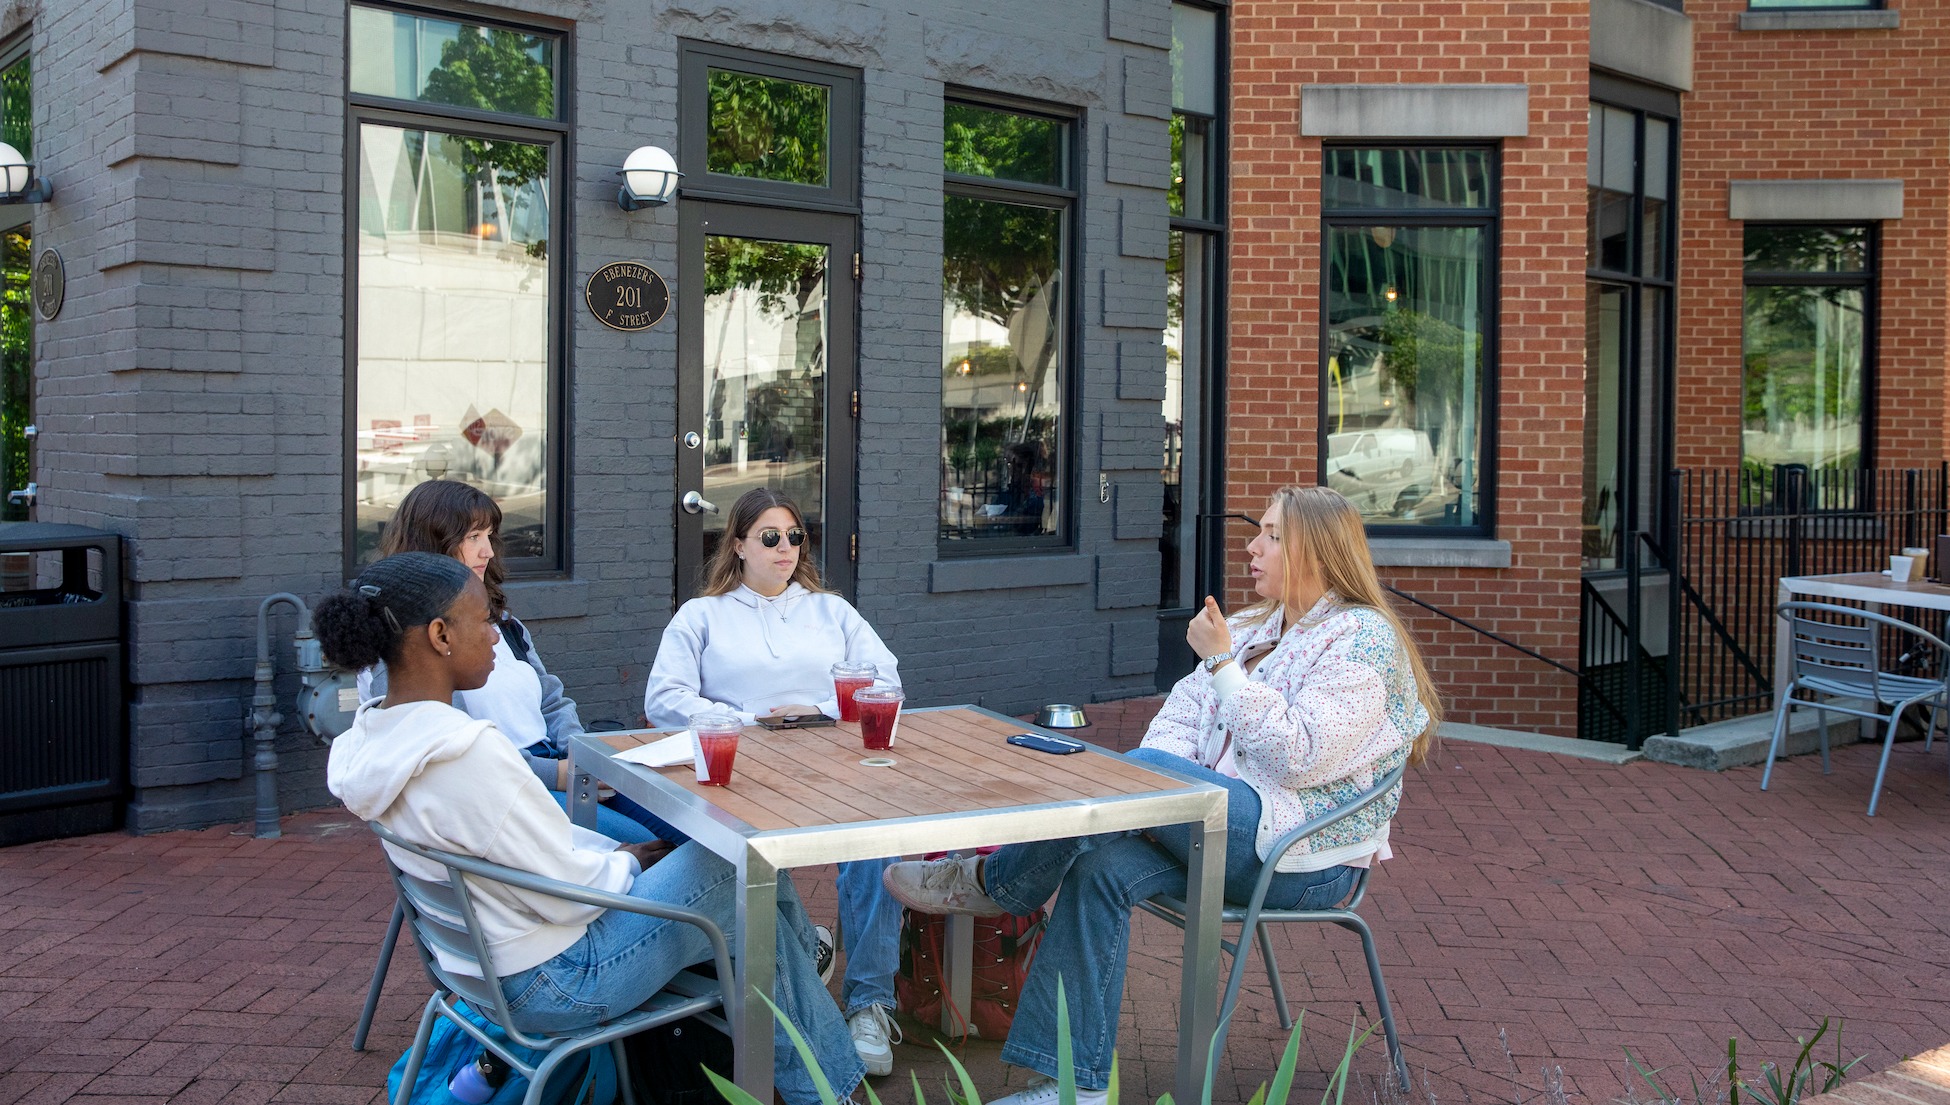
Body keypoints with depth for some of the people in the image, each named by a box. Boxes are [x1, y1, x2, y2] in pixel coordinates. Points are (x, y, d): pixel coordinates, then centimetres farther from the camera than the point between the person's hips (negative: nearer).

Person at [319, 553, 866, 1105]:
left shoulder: (368, 742, 0)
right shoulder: (467, 750, -30)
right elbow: (569, 893, -23)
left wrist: (616, 850, 7)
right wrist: (629, 863, -4)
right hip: (551, 981, -9)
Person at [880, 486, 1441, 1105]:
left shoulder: (1364, 639, -9)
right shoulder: (1252, 629, 17)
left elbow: (1298, 758, -21)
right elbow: (1182, 715, 10)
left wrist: (1221, 662, -18)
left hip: (1309, 860, -8)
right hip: (1228, 834, 8)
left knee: (1135, 770, -26)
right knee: (1103, 866, -20)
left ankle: (994, 883, -6)